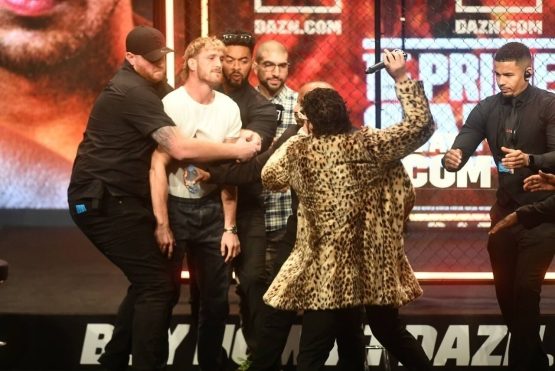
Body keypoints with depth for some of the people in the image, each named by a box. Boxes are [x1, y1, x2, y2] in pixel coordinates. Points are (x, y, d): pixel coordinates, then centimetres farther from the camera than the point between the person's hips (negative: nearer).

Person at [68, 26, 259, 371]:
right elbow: (181, 148, -27)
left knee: (149, 279, 17)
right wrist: (236, 150, -17)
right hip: (103, 201, -10)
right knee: (158, 284, -11)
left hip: (117, 198, 10)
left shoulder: (149, 86, 13)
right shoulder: (133, 93, -20)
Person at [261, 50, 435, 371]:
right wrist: (402, 78, 2)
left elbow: (270, 177, 17)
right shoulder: (367, 146, -8)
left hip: (326, 271, -1)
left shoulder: (300, 152, -3)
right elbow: (420, 125, -4)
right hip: (373, 264, 1)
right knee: (391, 332, 22)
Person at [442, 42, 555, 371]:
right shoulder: (488, 108, 3)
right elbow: (464, 142, -9)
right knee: (506, 292, 12)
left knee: (525, 292, -11)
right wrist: (453, 158, -32)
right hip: (505, 209, 6)